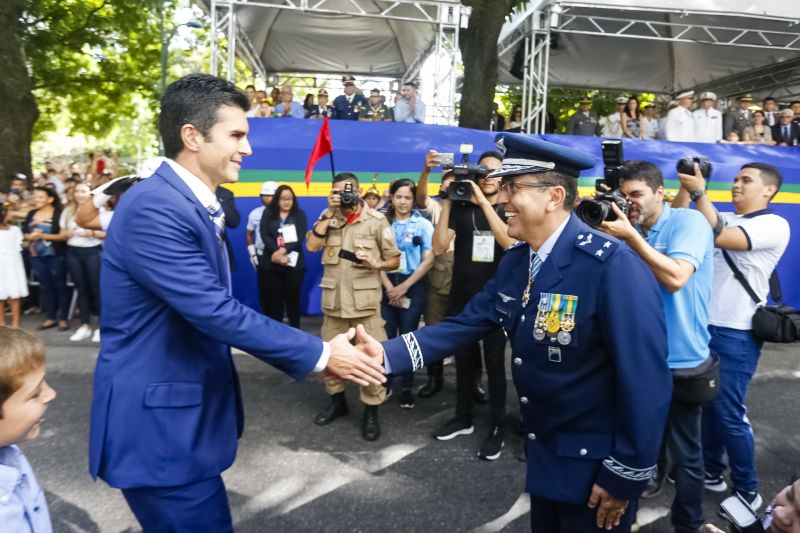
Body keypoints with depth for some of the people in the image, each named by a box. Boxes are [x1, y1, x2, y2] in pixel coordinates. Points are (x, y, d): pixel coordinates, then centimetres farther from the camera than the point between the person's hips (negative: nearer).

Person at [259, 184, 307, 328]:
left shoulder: (300, 214, 7)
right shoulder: (268, 213, 8)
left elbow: (300, 237, -7)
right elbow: (264, 235, -4)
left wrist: (284, 250, -20)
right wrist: (277, 252, -18)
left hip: (294, 263, 0)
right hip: (272, 263, 0)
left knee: (293, 298, 5)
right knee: (274, 299, 2)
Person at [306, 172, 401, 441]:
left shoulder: (376, 220, -3)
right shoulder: (328, 217, 7)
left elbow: (395, 260, 1)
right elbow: (311, 245, -8)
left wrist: (377, 263, -20)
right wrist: (330, 214, -11)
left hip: (365, 301, -3)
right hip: (333, 300, 4)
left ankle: (371, 410, 14)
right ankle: (337, 400, 35)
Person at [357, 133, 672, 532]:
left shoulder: (614, 267, -26)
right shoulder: (514, 262, -1)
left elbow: (646, 380, -24)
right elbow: (465, 325, -1)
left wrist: (625, 476, -17)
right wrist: (388, 354, -13)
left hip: (596, 464, -7)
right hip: (543, 453, 7)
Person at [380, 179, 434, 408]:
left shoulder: (423, 224, 1)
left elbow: (428, 261, -3)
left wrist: (404, 287, -9)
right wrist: (389, 286, -10)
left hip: (412, 286, -1)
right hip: (387, 286, 1)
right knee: (386, 336, 0)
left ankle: (407, 388, 12)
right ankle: (384, 383, 16)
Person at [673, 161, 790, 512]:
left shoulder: (774, 225, -9)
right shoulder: (721, 219, 12)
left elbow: (722, 238, -24)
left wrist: (699, 191, -25)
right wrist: (685, 187, -7)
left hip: (736, 333, -6)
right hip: (704, 324, 6)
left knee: (729, 413, 0)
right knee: (707, 403, 15)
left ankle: (747, 490, 18)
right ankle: (711, 471, 31)